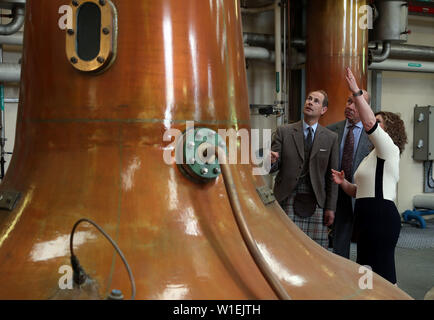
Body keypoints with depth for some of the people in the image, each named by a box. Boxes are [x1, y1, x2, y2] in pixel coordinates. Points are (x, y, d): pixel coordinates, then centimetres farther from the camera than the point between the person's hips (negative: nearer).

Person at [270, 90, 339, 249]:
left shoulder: (331, 138, 7)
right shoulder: (284, 132, 5)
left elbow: (332, 175, 7)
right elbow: (274, 167, 3)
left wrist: (331, 207, 3)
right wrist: (272, 161, -21)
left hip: (316, 202, 1)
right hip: (288, 200, -1)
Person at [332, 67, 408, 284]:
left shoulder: (389, 149, -5)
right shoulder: (372, 157, 23)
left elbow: (369, 123, -22)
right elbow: (361, 191, 23)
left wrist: (356, 92, -23)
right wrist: (343, 183, 4)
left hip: (382, 217, -10)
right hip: (368, 217, 10)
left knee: (383, 272, -8)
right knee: (367, 271, 13)